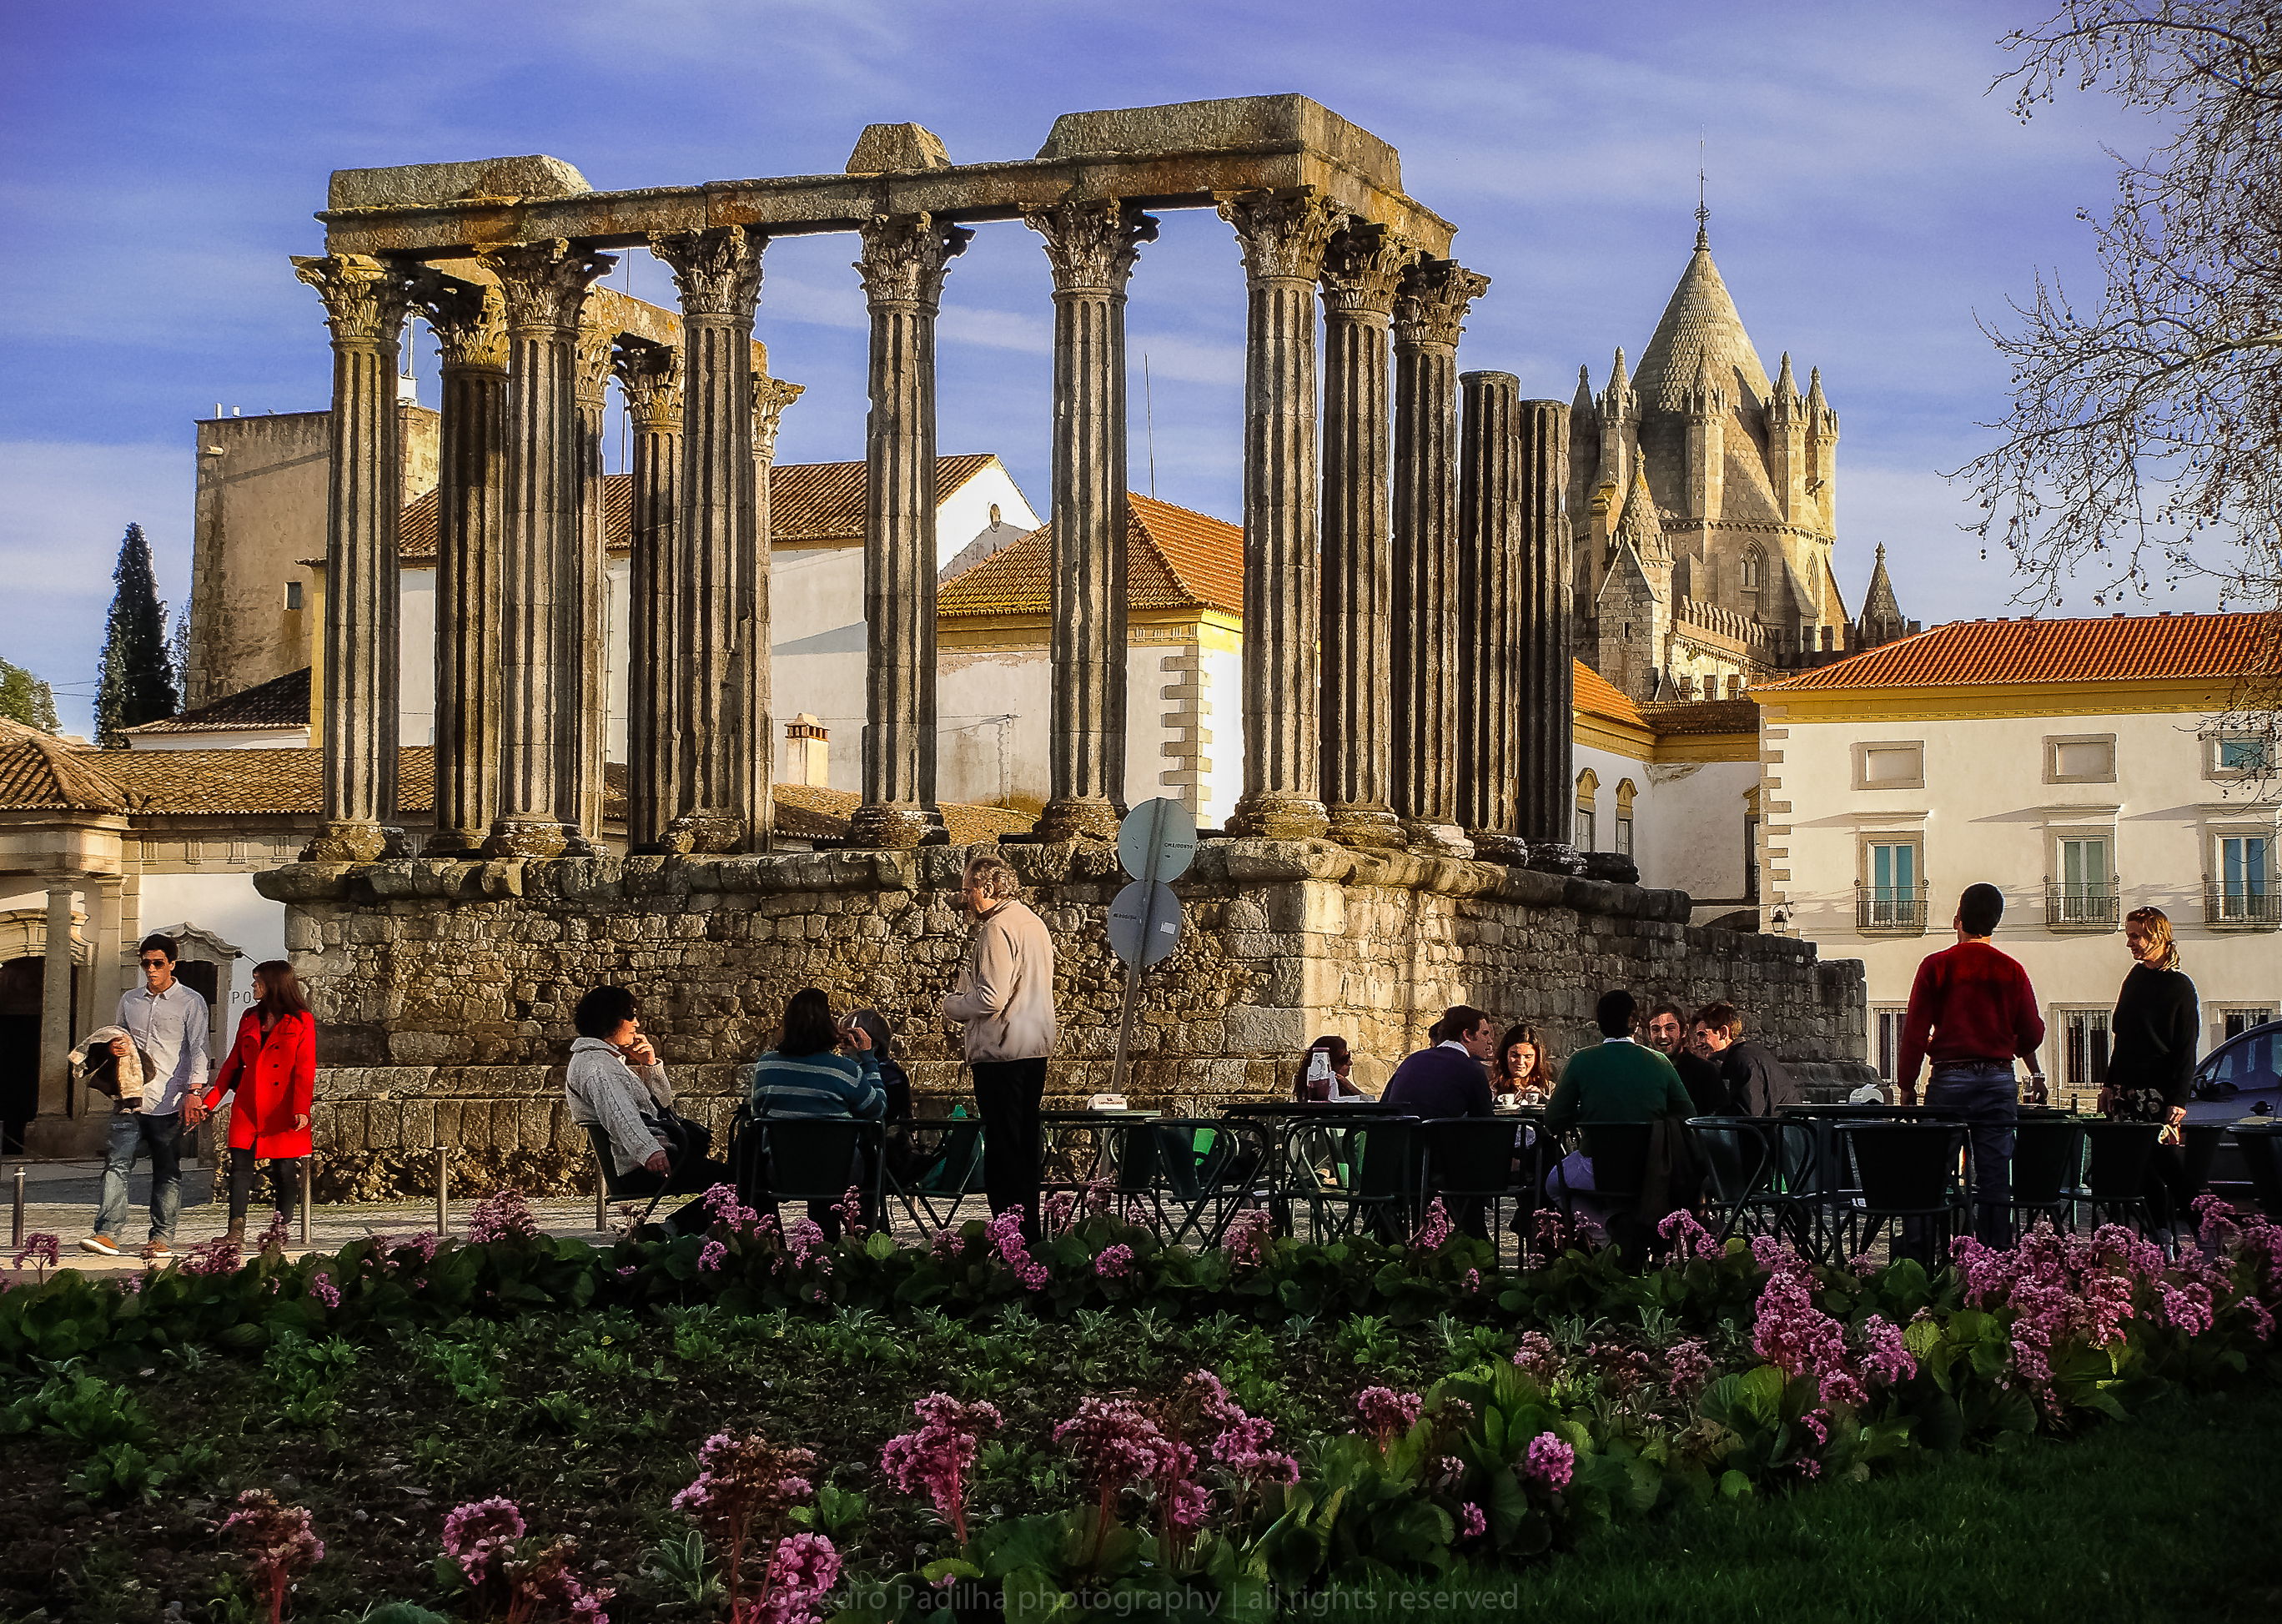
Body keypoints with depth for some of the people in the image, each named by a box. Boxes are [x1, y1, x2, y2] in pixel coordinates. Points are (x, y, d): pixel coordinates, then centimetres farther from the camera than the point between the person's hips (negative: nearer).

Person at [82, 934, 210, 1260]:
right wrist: (114, 1048, 2)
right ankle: (107, 1233, -13)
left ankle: (162, 1237, 8)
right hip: (129, 1098, 3)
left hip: (168, 1102, -3)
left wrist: (194, 1092, -14)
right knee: (117, 1163, -8)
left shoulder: (190, 1003, 3)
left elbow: (198, 1050, -2)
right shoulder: (130, 1000, 17)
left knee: (167, 1172, 3)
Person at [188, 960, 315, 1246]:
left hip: (282, 1110, -4)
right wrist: (210, 1101, 11)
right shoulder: (250, 1019, 15)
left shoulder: (301, 1021, 0)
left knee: (284, 1170, -1)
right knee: (240, 1164, -4)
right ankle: (236, 1232, -6)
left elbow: (305, 1069, -5)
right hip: (247, 1107, 4)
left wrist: (301, 1110, -15)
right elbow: (233, 1064, 18)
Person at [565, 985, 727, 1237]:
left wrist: (650, 1064, 10)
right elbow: (619, 1115, -27)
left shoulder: (613, 1060, 25)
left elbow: (664, 1101, 28)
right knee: (724, 1178, -20)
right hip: (642, 1168, -11)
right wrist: (649, 1152, -42)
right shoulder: (595, 1064, -9)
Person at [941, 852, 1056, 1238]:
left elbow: (991, 998, -22)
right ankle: (1029, 1234, 20)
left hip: (1001, 1052, -10)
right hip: (1035, 1047, 10)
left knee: (1002, 1148, -7)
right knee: (1024, 1145, 15)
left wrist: (952, 1006, -4)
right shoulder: (1033, 924, 16)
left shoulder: (998, 928, -15)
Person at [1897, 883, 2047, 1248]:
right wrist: (2023, 1060, 30)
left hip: (1950, 1080, -2)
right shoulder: (2012, 971, 3)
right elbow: (2032, 1033, 8)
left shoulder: (1937, 966, -3)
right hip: (2000, 1080, 2)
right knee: (1995, 1181, 4)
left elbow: (1915, 1031, -3)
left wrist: (1907, 1085, 5)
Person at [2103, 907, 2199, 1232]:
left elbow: (2186, 1051, -10)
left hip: (2158, 1093, -7)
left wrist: (2178, 1101, -16)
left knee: (2166, 1161, -9)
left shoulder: (2179, 986, -8)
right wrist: (2110, 1084, 15)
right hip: (2126, 1092, 7)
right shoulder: (2136, 976, 13)